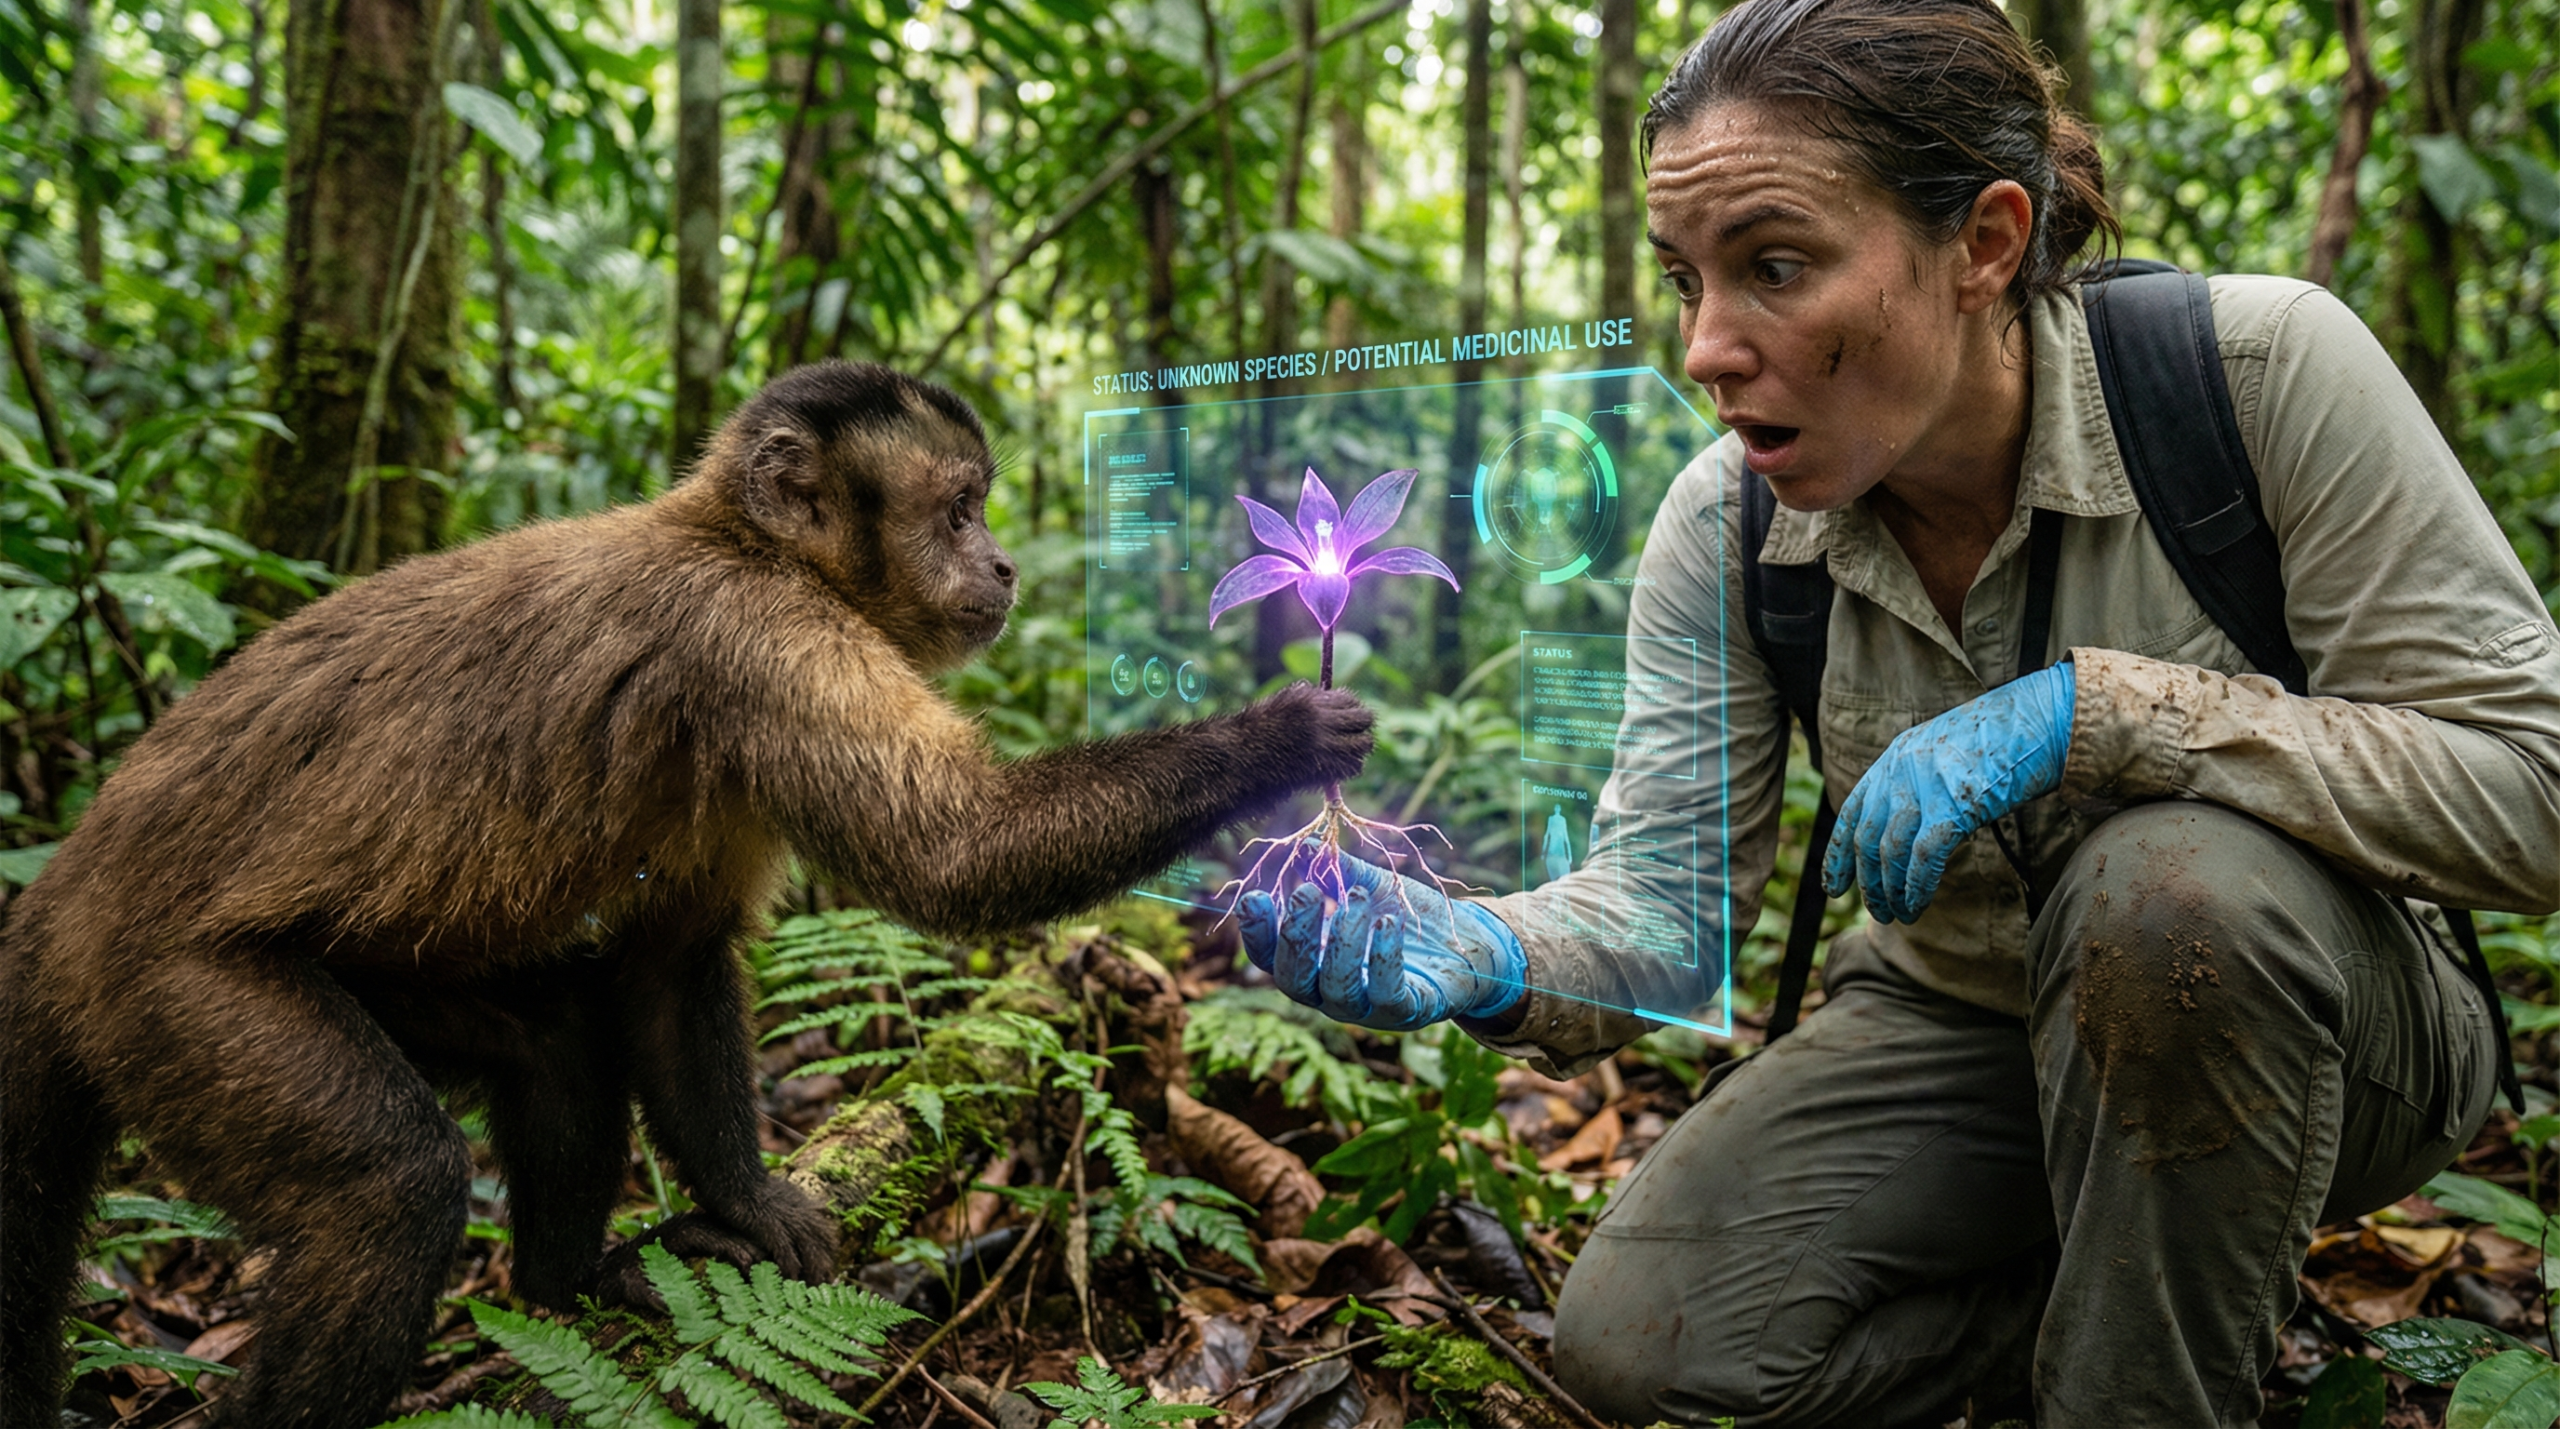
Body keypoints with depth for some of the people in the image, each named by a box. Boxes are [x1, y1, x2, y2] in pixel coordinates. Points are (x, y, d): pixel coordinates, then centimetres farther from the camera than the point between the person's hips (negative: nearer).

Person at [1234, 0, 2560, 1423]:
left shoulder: (2260, 369, -23)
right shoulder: (1732, 523, -12)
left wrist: (2087, 710, -35)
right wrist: (1483, 959, -37)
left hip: (2296, 1019, -3)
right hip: (1963, 1027, 3)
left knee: (2176, 879, -37)